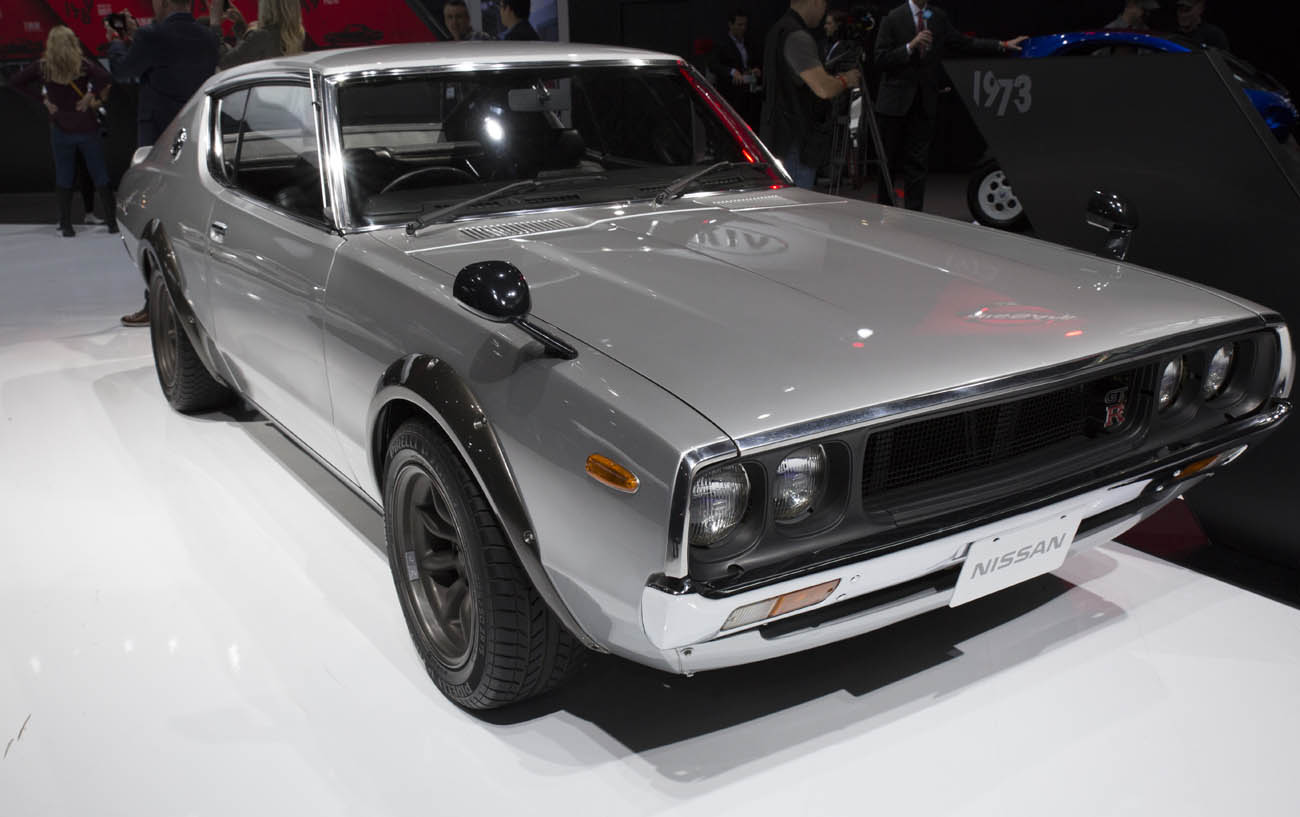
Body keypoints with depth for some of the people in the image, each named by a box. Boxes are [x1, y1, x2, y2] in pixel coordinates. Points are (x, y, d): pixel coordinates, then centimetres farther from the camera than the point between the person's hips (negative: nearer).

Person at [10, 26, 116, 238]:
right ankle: (112, 222, 7)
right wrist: (93, 96, -10)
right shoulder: (83, 65, -8)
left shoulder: (43, 67, -2)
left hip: (60, 130, 2)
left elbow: (16, 81, -3)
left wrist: (42, 98, 0)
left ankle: (66, 225, 6)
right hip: (87, 127, -1)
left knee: (64, 178, 8)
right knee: (100, 176, 6)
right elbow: (105, 78, -23)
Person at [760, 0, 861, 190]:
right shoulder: (798, 37, -19)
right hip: (796, 142, -10)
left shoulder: (779, 30, 14)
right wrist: (845, 80, -5)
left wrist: (836, 80, 18)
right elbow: (824, 89, -27)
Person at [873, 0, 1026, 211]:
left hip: (924, 101, 3)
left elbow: (964, 43, 13)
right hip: (895, 100, -3)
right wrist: (911, 46, -20)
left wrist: (1003, 46, 9)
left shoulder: (939, 18, 9)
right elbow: (880, 60, -8)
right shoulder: (893, 18, -4)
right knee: (887, 159, 3)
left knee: (917, 162, 1)